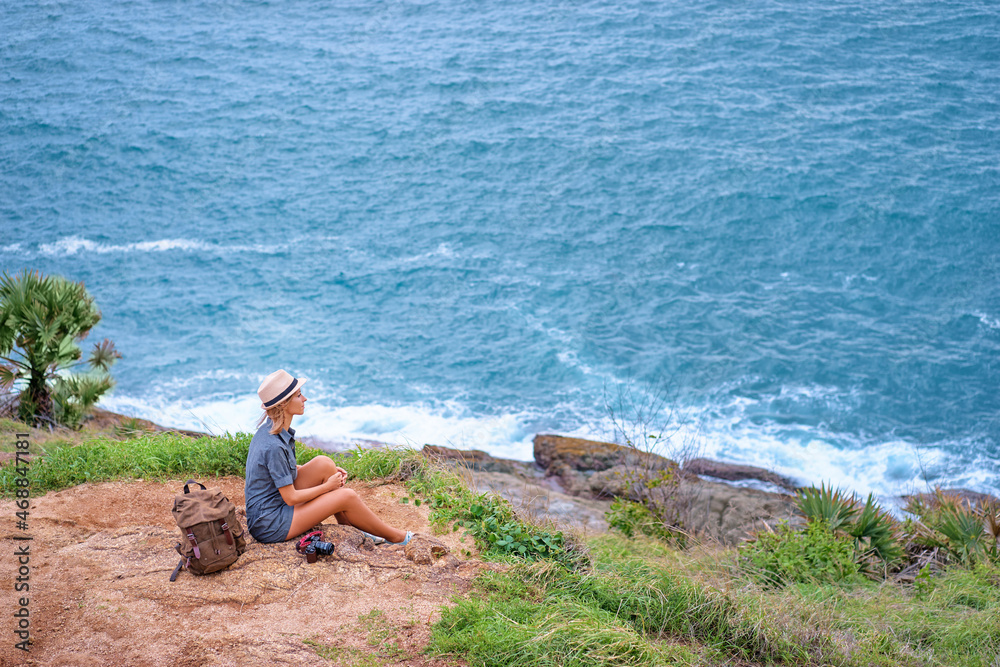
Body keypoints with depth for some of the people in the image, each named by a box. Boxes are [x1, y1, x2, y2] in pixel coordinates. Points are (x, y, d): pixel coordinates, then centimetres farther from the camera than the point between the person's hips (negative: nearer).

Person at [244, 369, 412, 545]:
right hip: (270, 528, -9)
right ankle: (394, 537, 13)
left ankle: (347, 526, 11)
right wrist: (327, 486, -6)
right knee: (347, 496, -8)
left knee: (324, 463, 1)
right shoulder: (273, 447, -27)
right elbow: (291, 498, -21)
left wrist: (328, 472, 8)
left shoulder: (270, 428, 1)